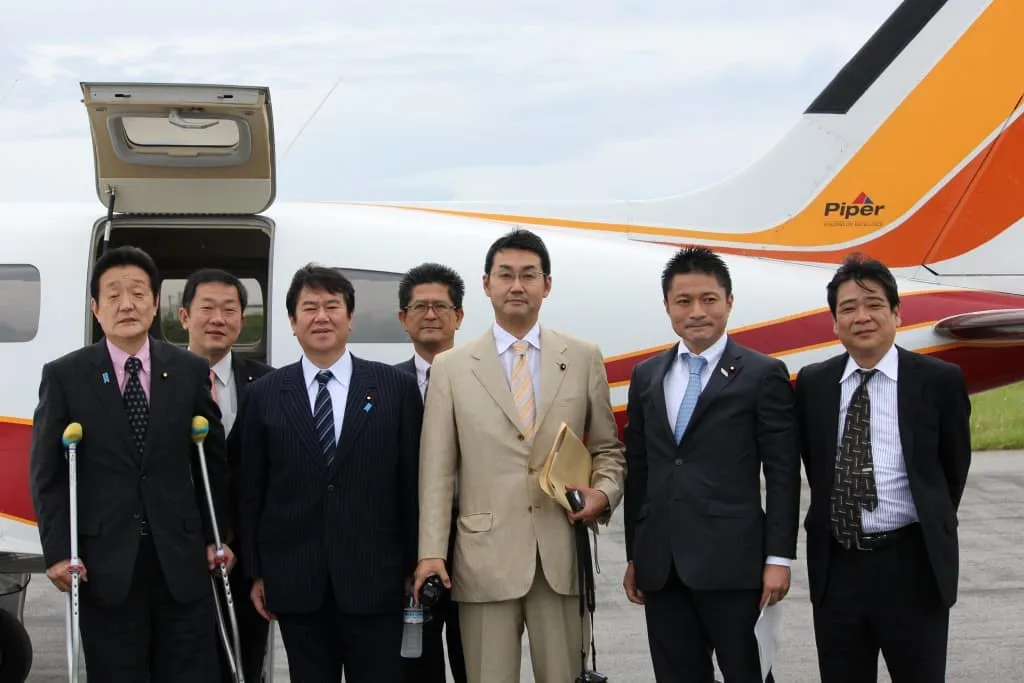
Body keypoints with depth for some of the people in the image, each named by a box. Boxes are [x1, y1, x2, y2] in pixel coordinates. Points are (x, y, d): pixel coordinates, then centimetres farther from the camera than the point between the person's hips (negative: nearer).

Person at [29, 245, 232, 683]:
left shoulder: (190, 371, 6)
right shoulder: (63, 376, 1)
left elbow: (213, 461, 11)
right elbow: (46, 473, 1)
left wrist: (218, 537, 8)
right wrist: (58, 552, -6)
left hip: (181, 560, 1)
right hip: (104, 565, -1)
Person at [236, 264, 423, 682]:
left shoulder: (396, 388, 2)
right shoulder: (264, 396, 5)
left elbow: (412, 482, 3)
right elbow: (251, 491, 7)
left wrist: (412, 566, 2)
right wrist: (256, 572, 5)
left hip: (374, 580, -1)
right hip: (295, 583, 1)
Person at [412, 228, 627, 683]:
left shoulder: (583, 358, 9)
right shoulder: (451, 367, 5)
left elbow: (607, 448, 15)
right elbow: (437, 469, 3)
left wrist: (604, 492, -6)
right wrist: (431, 553, -4)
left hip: (562, 557, 1)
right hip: (485, 557, -1)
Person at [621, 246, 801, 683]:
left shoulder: (763, 375, -1)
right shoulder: (646, 376, 13)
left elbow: (783, 475, -4)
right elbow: (637, 471, 14)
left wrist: (779, 557, -9)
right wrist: (633, 556, 12)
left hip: (733, 563, -4)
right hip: (661, 566, 5)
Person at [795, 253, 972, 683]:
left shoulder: (940, 380, -5)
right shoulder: (813, 383, 3)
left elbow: (953, 466, 6)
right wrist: (834, 517, 12)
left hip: (911, 566, -3)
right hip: (835, 566, 3)